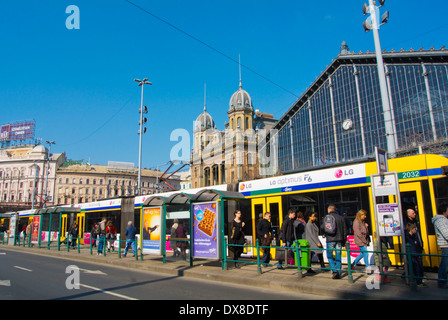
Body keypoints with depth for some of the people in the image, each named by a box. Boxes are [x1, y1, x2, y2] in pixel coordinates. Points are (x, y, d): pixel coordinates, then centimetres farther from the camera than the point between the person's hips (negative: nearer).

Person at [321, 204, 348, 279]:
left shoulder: (326, 217, -2)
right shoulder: (341, 218, 7)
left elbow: (322, 228, -3)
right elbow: (345, 230, 9)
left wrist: (326, 234, 17)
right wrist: (344, 241, 15)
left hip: (330, 240, -3)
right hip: (339, 239, 3)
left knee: (329, 256, 8)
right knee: (338, 257, 8)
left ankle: (334, 271, -7)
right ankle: (338, 274, 10)